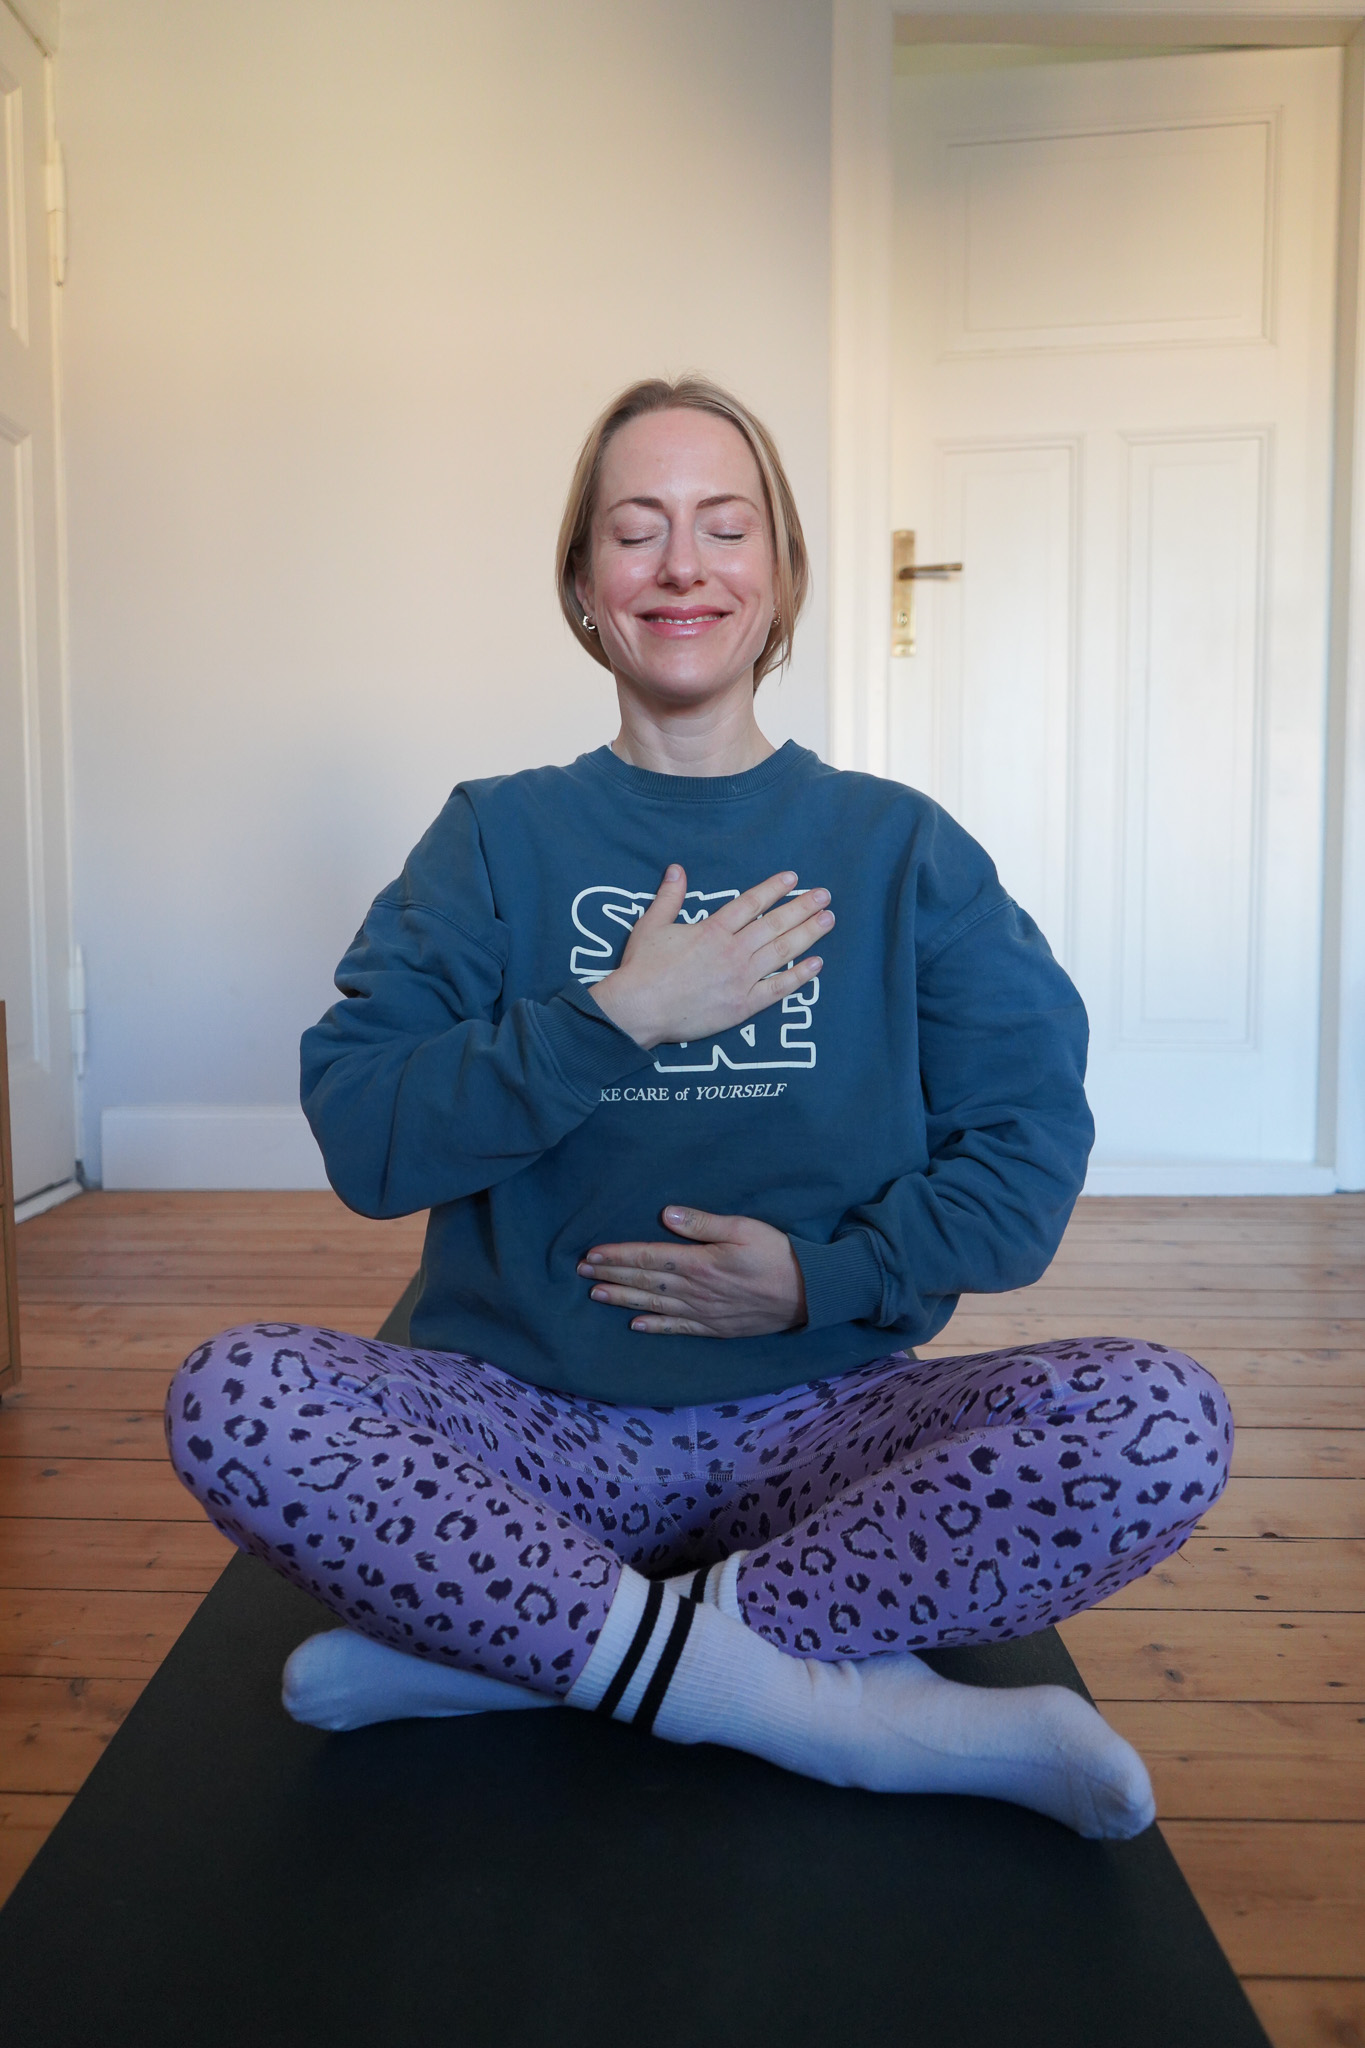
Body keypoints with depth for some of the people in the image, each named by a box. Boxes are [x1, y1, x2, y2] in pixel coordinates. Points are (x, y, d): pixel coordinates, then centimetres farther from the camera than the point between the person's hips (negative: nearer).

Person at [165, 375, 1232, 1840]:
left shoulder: (901, 847, 6)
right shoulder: (498, 837, 6)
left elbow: (1029, 1156, 2)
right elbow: (359, 1140, -5)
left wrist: (820, 1280, -11)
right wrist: (615, 1020, -14)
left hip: (817, 1421, 1)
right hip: (530, 1424, 0)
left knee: (1163, 1419, -25)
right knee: (231, 1397, -27)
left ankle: (499, 1642, -20)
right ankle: (838, 1706, -22)